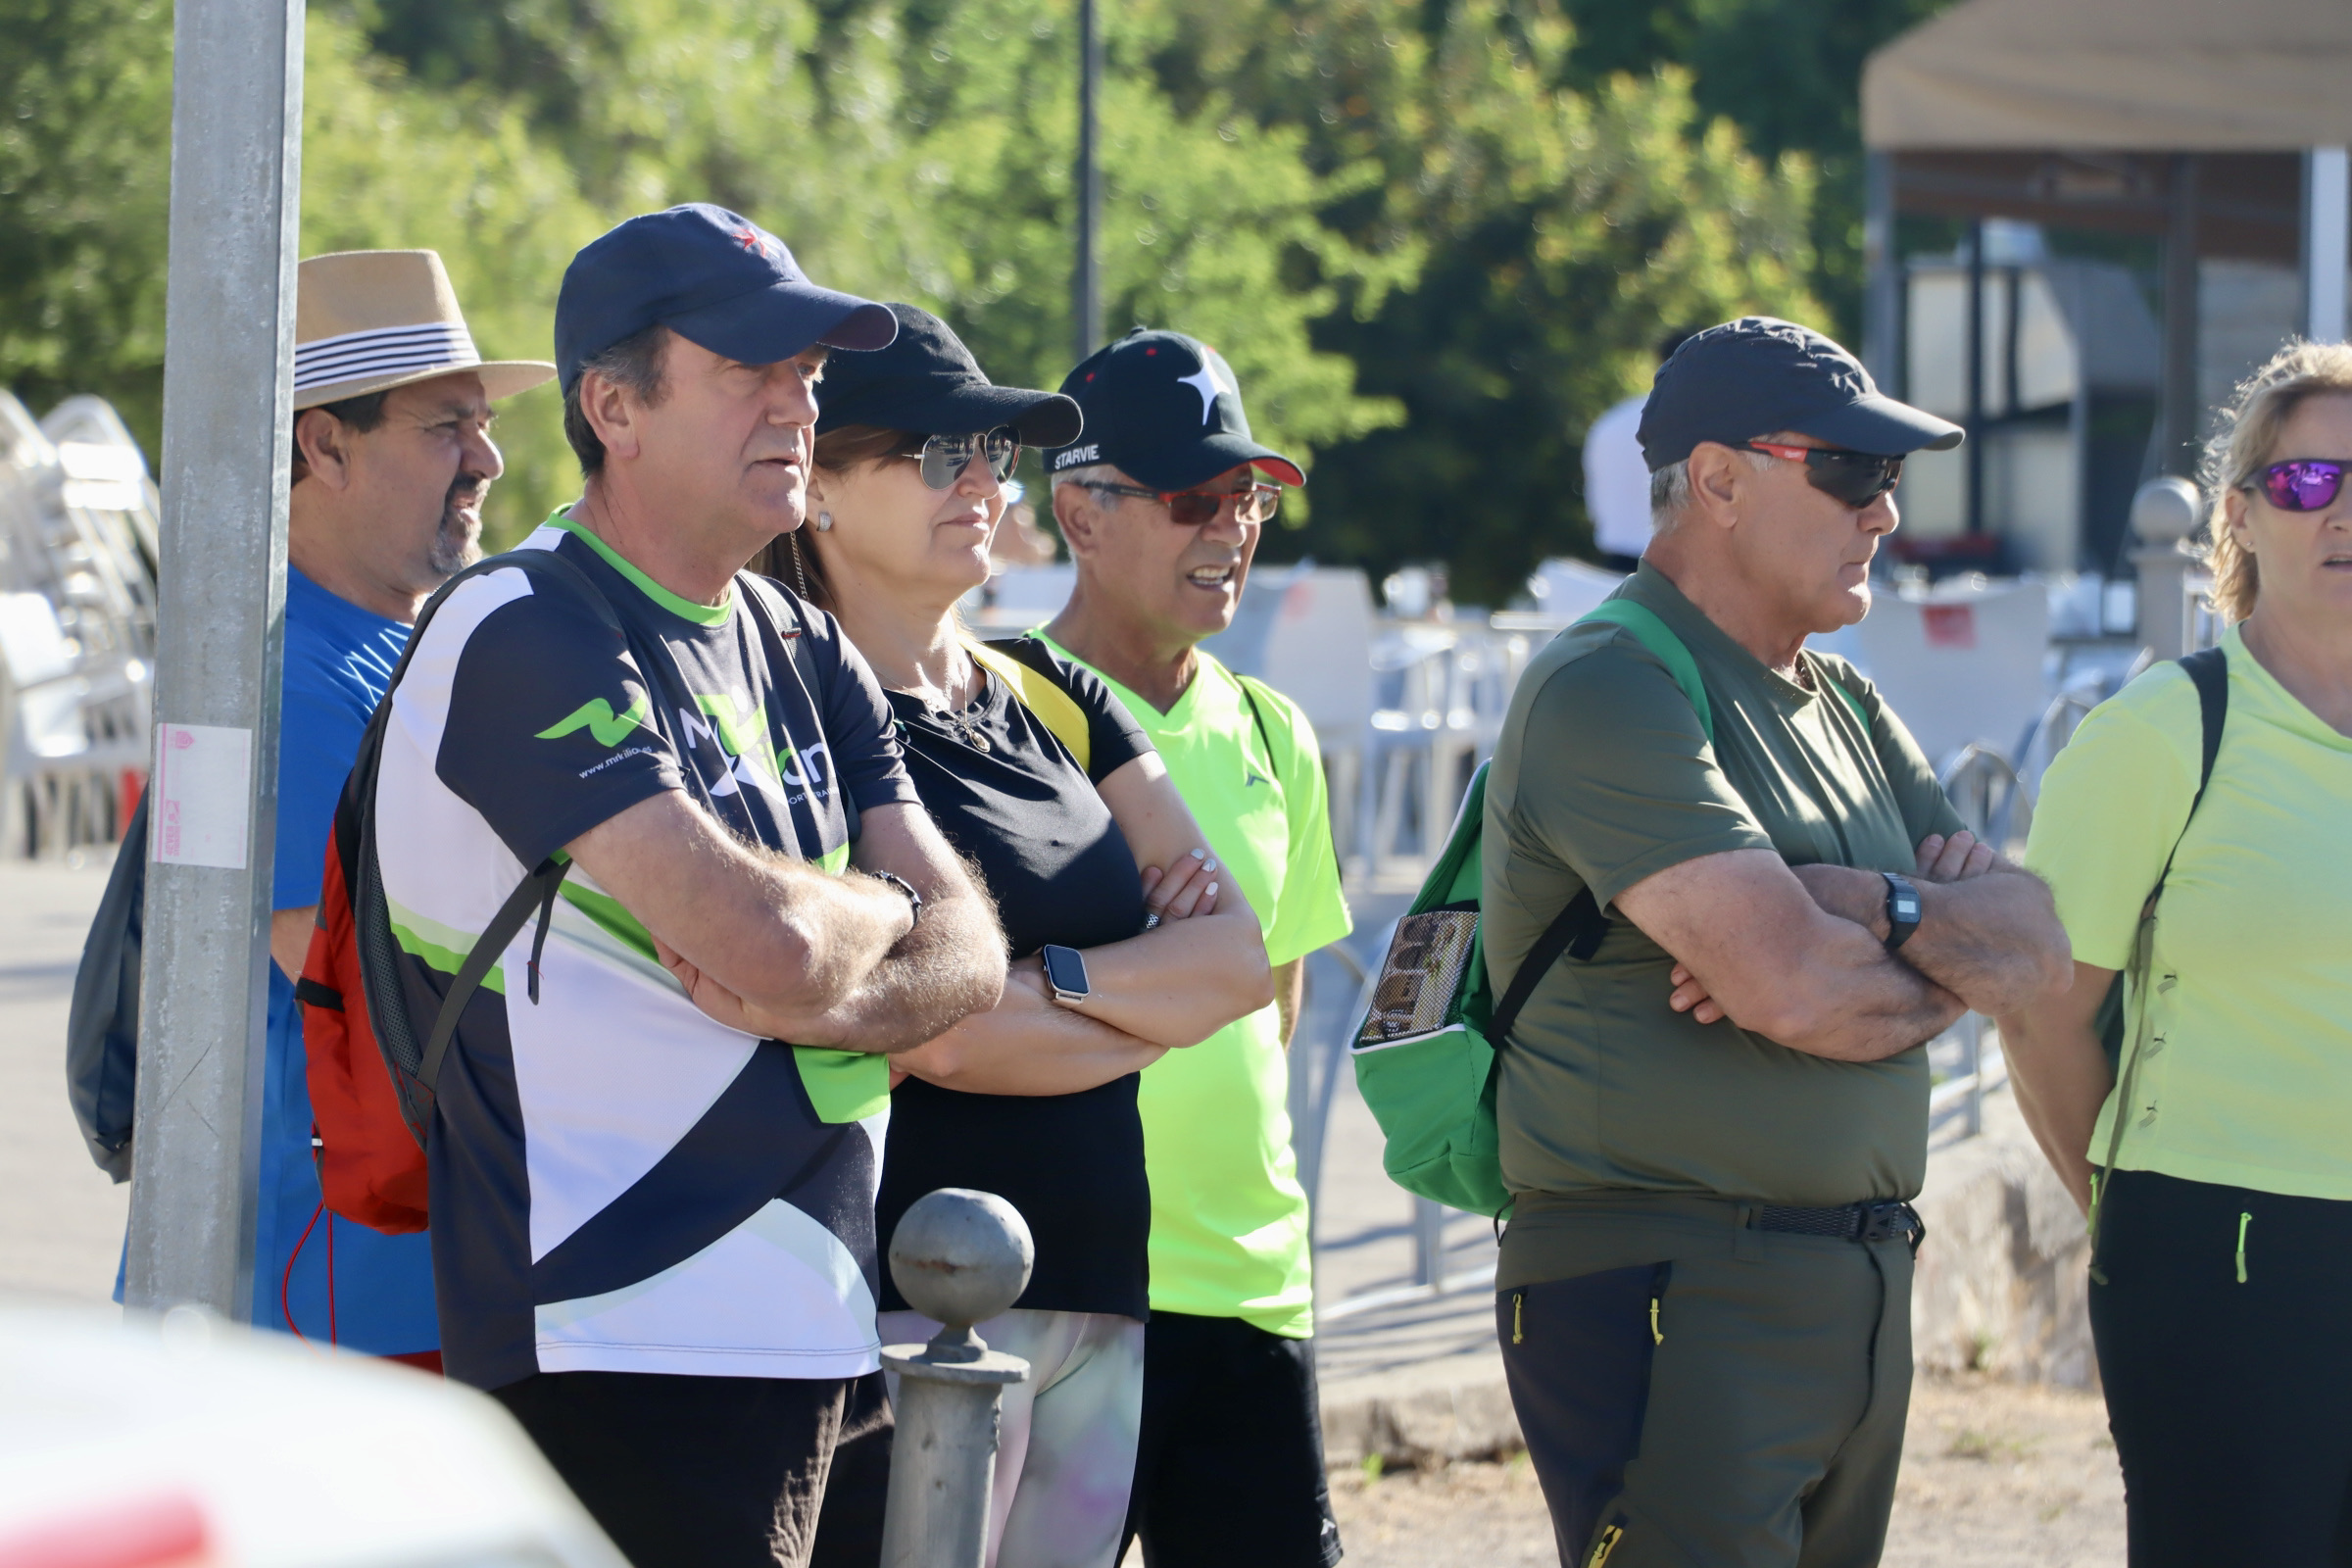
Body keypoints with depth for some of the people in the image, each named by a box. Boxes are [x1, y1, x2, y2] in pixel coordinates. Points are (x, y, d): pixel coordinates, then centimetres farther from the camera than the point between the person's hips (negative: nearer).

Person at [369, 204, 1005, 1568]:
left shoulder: (807, 655, 17)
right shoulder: (529, 640, -11)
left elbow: (971, 954, 10)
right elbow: (768, 939, -21)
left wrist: (821, 999, -11)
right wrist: (877, 915, 2)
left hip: (821, 1336, 8)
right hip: (629, 1348, -8)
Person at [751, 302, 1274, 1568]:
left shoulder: (1059, 702, 17)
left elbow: (1246, 957, 8)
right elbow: (933, 1034, -15)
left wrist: (1062, 976, -8)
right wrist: (1160, 995, -2)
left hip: (1101, 1287, 7)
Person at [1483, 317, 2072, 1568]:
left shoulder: (1845, 710, 19)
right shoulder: (1608, 692, -10)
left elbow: (2038, 947, 8)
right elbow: (1792, 987, -20)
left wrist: (1873, 908, -11)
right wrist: (1948, 948, 1)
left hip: (1862, 1294, 9)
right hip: (1668, 1296, -9)